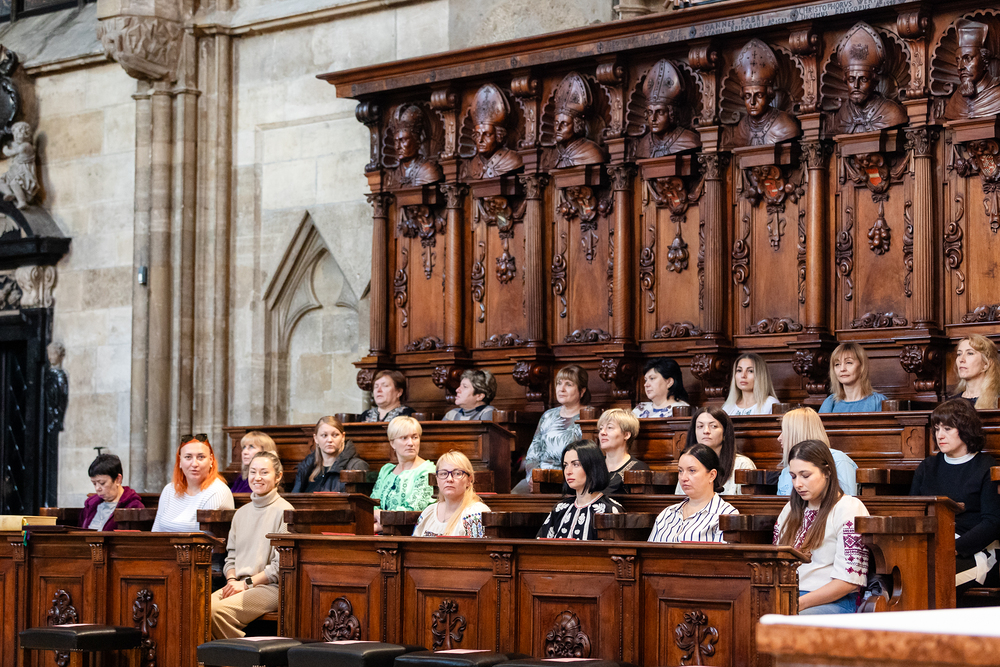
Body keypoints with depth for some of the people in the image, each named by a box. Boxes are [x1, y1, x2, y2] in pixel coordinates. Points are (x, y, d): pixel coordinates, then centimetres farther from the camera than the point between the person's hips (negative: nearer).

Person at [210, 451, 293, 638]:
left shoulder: (283, 511, -3)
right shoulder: (242, 512, 21)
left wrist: (247, 583, -12)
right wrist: (232, 579, 0)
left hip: (271, 587, -6)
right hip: (239, 585, 6)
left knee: (217, 610, -28)